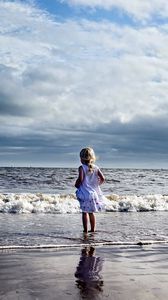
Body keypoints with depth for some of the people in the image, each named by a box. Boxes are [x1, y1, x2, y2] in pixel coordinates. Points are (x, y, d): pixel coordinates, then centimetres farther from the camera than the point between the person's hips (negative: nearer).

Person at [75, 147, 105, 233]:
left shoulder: (82, 168, -11)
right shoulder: (96, 168, 3)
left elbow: (80, 179, -22)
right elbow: (102, 178, -2)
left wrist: (76, 185, -4)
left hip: (85, 194, -5)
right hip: (94, 193, 5)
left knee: (85, 212, 3)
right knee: (91, 213, 16)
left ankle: (85, 230, 4)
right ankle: (93, 229, 20)